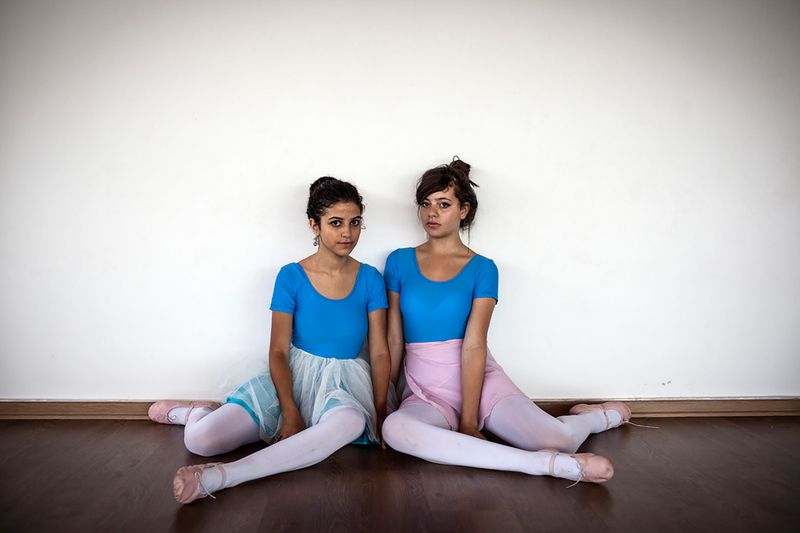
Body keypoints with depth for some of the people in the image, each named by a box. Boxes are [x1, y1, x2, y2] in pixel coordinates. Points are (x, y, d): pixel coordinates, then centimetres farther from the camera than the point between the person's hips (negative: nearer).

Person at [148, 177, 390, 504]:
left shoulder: (370, 279, -2)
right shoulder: (292, 277, -5)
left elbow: (379, 351, -1)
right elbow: (278, 351, -5)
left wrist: (380, 412, -10)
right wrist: (290, 413, -15)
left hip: (345, 382, 1)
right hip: (293, 377, 0)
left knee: (351, 422, -40)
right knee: (200, 440, -18)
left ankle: (220, 477, -38)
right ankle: (198, 412, 23)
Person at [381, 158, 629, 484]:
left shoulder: (482, 269, 1)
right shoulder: (399, 262, 6)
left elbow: (474, 345, -10)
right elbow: (394, 340, 5)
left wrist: (469, 423, -15)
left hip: (480, 380, -1)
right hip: (424, 390, 1)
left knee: (556, 441, -24)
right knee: (394, 429, -35)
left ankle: (595, 416, 17)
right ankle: (544, 463, -28)